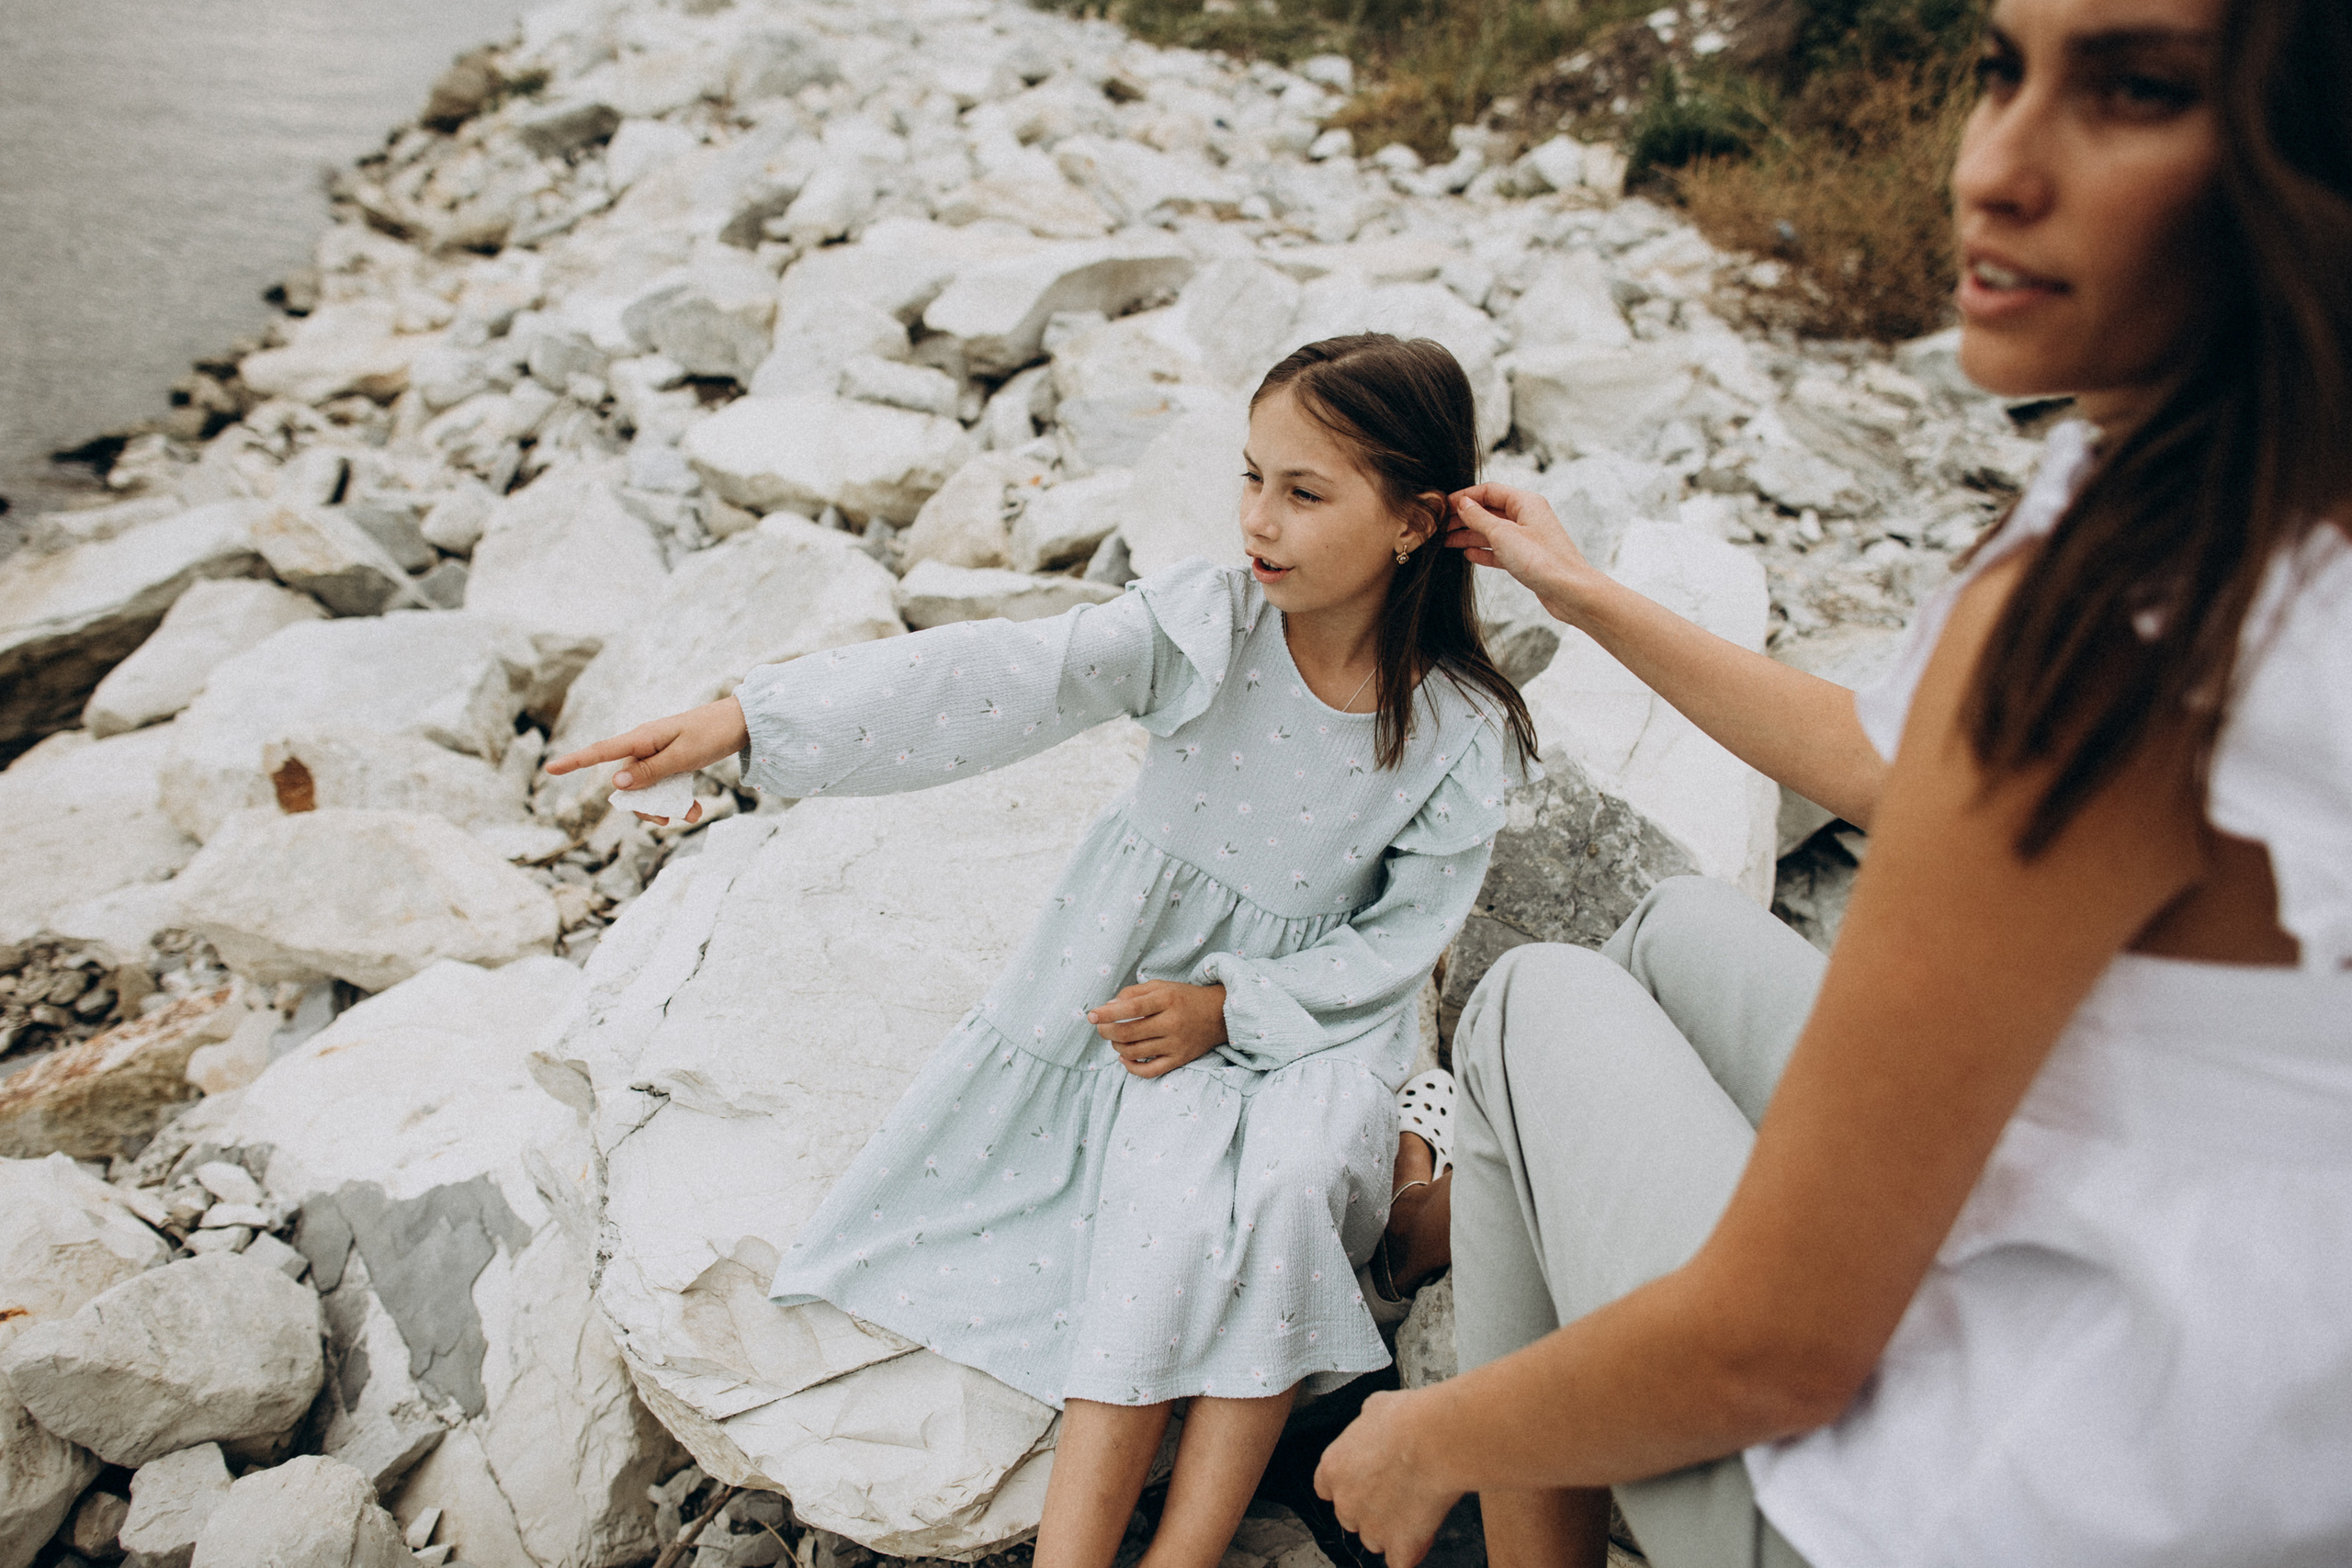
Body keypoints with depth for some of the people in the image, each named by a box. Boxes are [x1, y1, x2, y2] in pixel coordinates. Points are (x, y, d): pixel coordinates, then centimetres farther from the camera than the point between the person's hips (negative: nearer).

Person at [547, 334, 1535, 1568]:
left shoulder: (1462, 733, -13)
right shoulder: (1202, 624, -14)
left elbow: (1398, 941, -7)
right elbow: (995, 679, -25)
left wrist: (1225, 1009, -19)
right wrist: (745, 716, -35)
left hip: (1313, 1010, 0)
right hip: (1143, 975, 0)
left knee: (1290, 1184, -27)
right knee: (1172, 1199, -24)